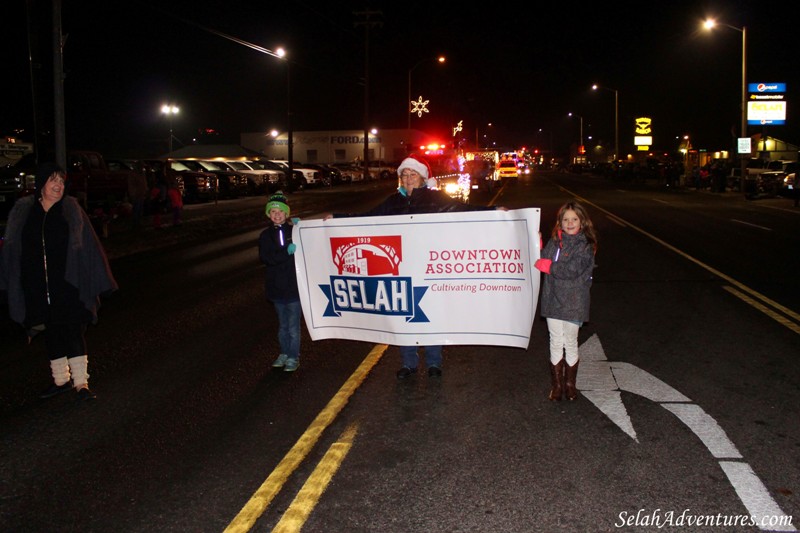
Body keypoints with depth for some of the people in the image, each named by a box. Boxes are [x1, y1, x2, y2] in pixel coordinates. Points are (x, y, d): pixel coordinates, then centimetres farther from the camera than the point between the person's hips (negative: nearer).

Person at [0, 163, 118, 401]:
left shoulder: (71, 210, -3)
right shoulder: (23, 210, 3)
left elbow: (87, 245, -3)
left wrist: (96, 281, -5)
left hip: (67, 284, -3)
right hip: (38, 287, 3)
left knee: (73, 330, -5)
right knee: (51, 332, 12)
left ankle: (81, 382, 1)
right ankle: (61, 379, 24)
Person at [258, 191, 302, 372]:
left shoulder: (295, 231, -3)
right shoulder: (265, 235, 2)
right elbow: (265, 258, -11)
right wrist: (286, 252, -25)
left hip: (294, 285, -3)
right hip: (276, 287, 3)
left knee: (293, 326, 3)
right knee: (282, 324, 18)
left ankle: (293, 357, 16)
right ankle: (284, 353, 32)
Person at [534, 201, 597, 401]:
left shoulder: (585, 245, -10)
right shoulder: (554, 241, 6)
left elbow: (571, 270, -21)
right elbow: (542, 260, 9)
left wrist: (546, 265, -16)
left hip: (573, 303, -4)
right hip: (553, 300, 4)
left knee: (570, 344, 10)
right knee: (556, 344, 11)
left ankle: (570, 383, 27)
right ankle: (556, 385, 23)